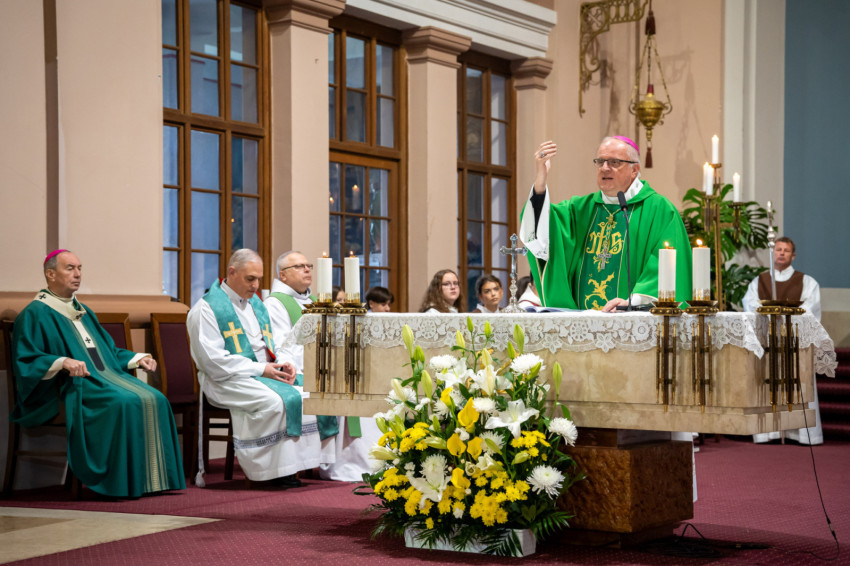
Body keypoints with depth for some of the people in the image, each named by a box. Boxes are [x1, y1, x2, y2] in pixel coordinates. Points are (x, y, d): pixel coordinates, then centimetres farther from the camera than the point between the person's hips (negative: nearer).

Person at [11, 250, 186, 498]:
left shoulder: (82, 311, 25)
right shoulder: (35, 314, 0)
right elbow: (26, 362, -10)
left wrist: (137, 358, 13)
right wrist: (63, 362, -26)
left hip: (108, 376, 8)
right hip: (74, 385, -8)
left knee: (154, 400, -17)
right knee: (124, 403, -33)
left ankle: (153, 478, -19)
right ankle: (124, 483, -30)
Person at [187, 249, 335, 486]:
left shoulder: (256, 304, 19)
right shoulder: (206, 309, -7)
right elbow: (213, 361, -15)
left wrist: (283, 363, 0)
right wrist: (260, 369, -18)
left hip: (267, 373, 8)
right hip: (229, 380, -8)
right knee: (274, 401, -34)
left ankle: (308, 461, -14)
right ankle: (277, 469, -23)